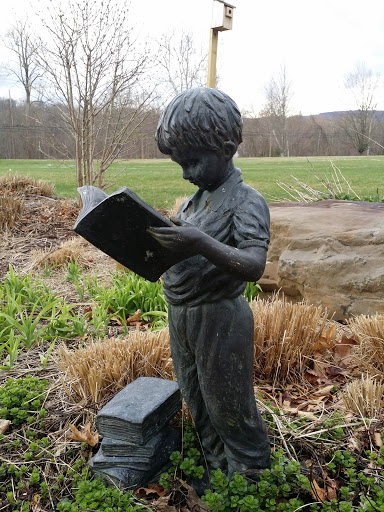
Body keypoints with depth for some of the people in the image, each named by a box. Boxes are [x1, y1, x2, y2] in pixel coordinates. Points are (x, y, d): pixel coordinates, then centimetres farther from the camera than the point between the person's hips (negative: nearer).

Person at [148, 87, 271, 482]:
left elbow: (253, 265, -28)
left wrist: (202, 245, -43)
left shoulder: (246, 201, -16)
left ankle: (250, 477, 33)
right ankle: (218, 468, 43)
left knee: (229, 408, 8)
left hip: (219, 319, -8)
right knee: (196, 401, 21)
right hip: (180, 316, 8)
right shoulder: (193, 200, 8)